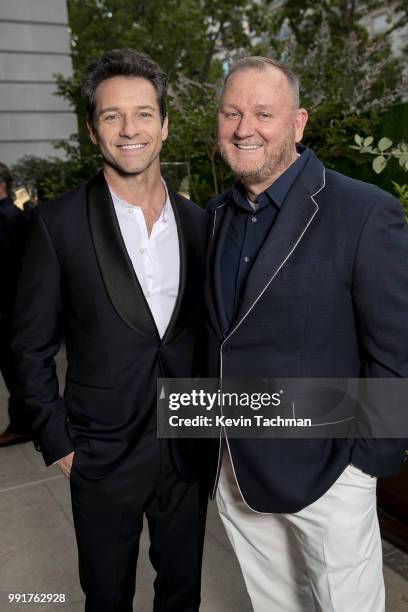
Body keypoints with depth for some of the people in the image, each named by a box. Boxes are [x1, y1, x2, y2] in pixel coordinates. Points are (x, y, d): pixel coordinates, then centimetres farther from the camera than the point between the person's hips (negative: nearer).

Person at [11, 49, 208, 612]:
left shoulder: (198, 222, 0)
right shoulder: (60, 222, -11)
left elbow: (205, 330, 8)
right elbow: (32, 345, -6)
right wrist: (59, 443, -7)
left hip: (189, 450, 3)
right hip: (103, 456, -3)